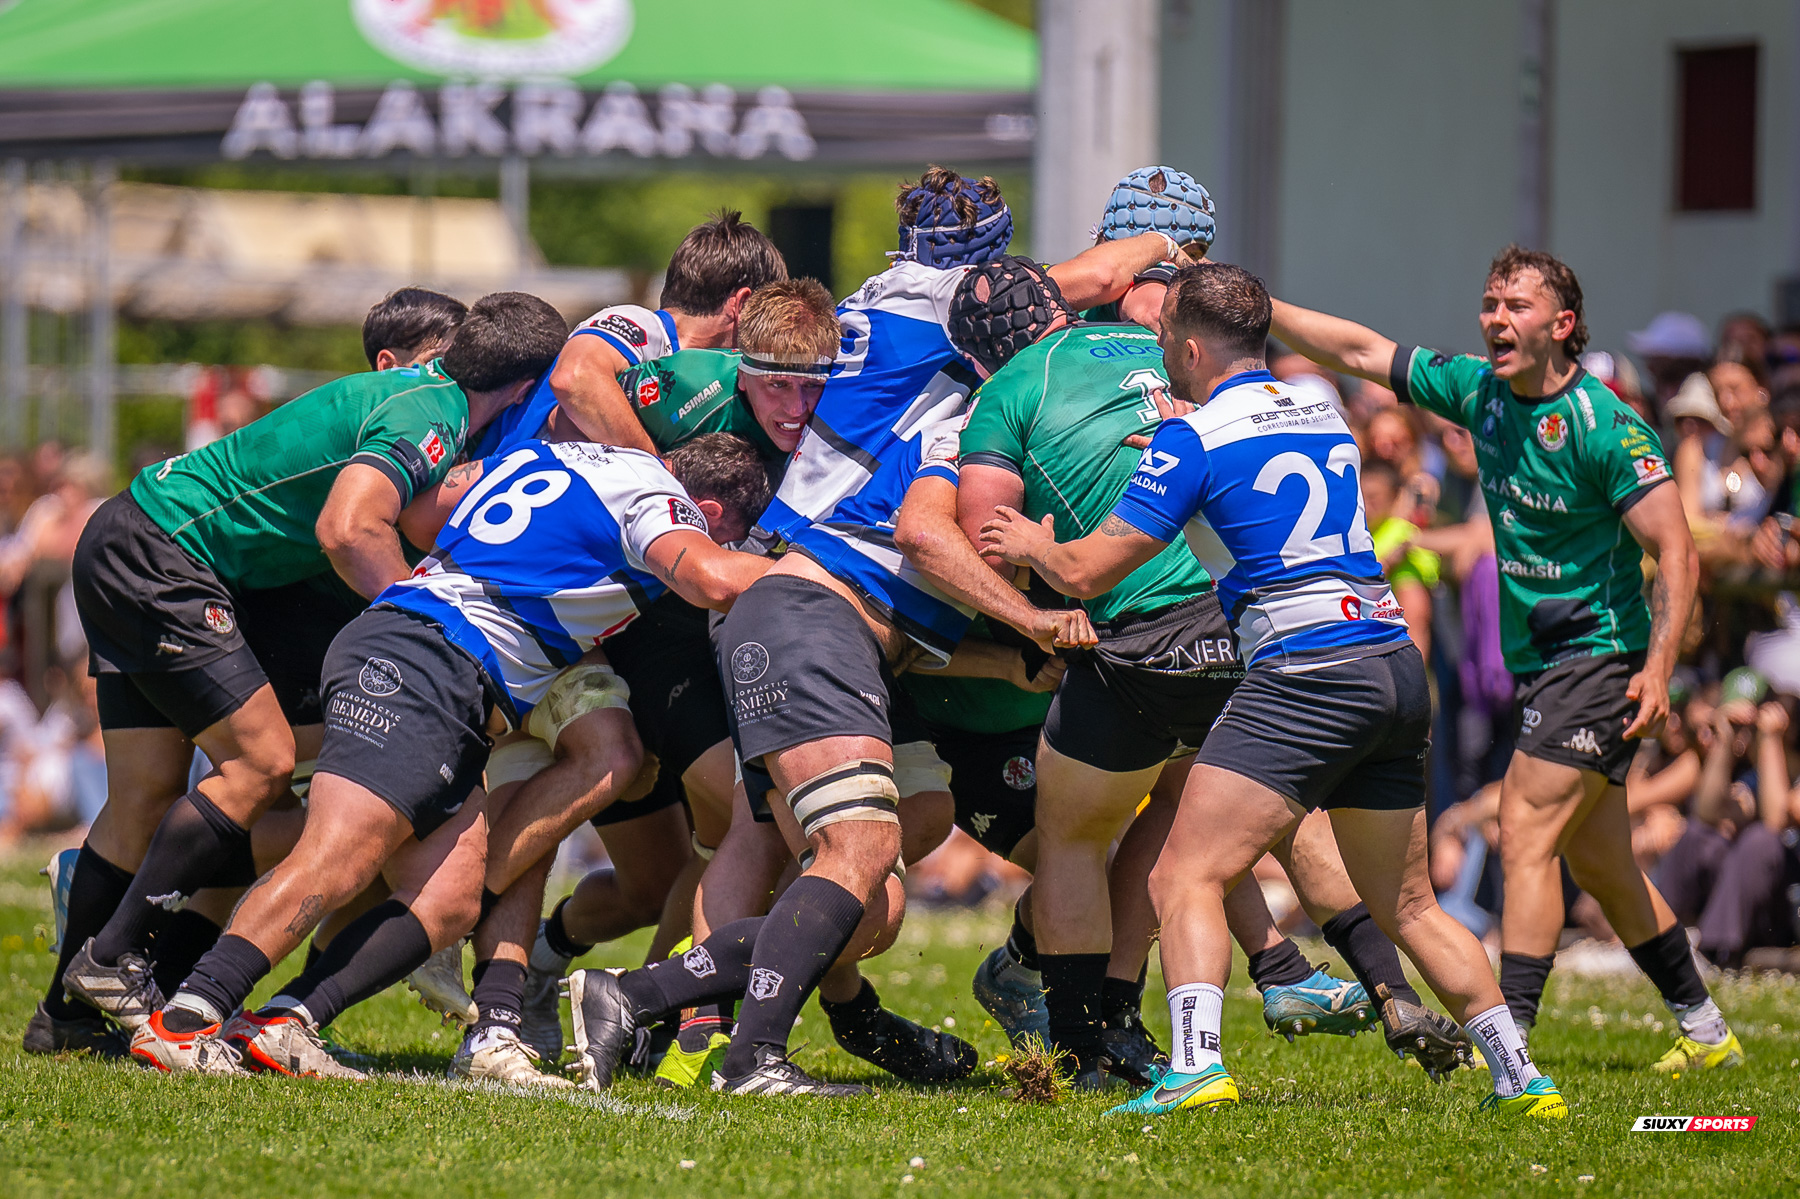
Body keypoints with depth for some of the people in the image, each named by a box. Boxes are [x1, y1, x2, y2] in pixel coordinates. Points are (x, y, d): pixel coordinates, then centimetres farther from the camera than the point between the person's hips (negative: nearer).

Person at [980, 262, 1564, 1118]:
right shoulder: (1320, 413, 17)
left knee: (1186, 878, -9)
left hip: (1305, 674, -8)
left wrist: (1035, 547, 19)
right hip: (1398, 663, 8)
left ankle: (1195, 1067, -27)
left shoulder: (1193, 440, -4)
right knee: (1406, 906, 18)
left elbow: (1087, 572, -2)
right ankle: (1519, 1076, 15)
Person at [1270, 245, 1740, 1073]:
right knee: (1598, 865, 14)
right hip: (1539, 664, 8)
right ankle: (1704, 1032, 26)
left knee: (1526, 832, -17)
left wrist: (1658, 670, -29)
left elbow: (1675, 551, -20)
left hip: (1600, 656, -8)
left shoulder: (1604, 428, -18)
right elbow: (1363, 353, 10)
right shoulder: (1479, 392, 3)